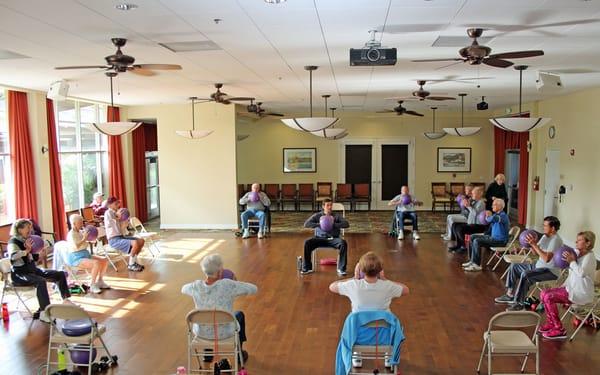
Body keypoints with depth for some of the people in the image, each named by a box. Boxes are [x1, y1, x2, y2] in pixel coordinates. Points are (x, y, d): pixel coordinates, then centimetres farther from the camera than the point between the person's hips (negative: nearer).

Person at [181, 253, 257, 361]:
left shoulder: (196, 286, -18)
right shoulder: (228, 285, -28)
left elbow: (184, 289, 7)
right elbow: (253, 289, -16)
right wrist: (237, 284, 1)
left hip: (202, 331, 2)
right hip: (225, 332, -2)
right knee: (239, 315, 32)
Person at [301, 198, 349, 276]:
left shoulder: (337, 216, 14)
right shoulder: (317, 215, 14)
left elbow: (346, 224, 0)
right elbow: (306, 224, 3)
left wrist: (334, 225, -12)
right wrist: (319, 225, -9)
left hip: (333, 239, 0)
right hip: (320, 238, 1)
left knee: (343, 243, -31)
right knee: (307, 242, -27)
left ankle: (341, 269, -24)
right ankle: (307, 268, -16)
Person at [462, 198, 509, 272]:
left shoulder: (503, 216, -19)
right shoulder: (496, 214, 11)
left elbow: (492, 219, -38)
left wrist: (488, 217, -16)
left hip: (500, 240, -10)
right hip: (493, 236, 10)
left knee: (477, 241, -24)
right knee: (472, 237, 7)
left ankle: (477, 265, -18)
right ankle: (472, 260, 6)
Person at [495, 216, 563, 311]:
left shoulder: (556, 240, -20)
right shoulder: (545, 236, 9)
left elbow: (547, 258, -30)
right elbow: (536, 253, 13)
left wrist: (534, 244, -28)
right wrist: (531, 243, -6)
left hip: (550, 271, -10)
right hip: (539, 266, 10)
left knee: (525, 275, -32)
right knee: (514, 266, 8)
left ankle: (519, 303, -23)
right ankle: (510, 294, 10)